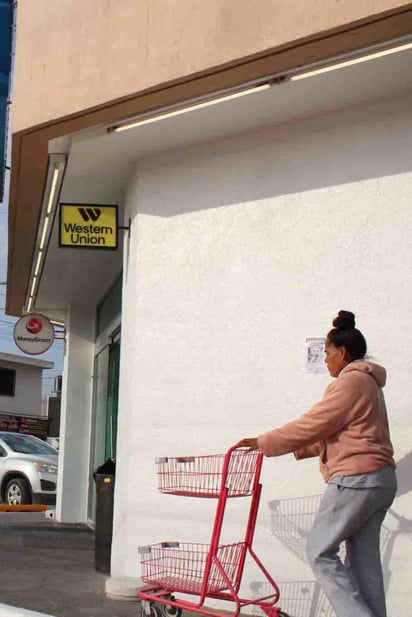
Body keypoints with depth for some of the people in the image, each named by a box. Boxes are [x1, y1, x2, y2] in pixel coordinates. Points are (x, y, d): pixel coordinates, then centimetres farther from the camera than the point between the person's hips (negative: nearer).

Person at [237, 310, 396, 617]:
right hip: (381, 479, 10)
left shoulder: (351, 382, -12)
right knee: (364, 558, 9)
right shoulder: (368, 383, 20)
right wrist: (298, 448, 19)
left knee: (320, 550, -3)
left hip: (356, 479, -10)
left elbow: (312, 425, -14)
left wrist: (263, 443, -7)